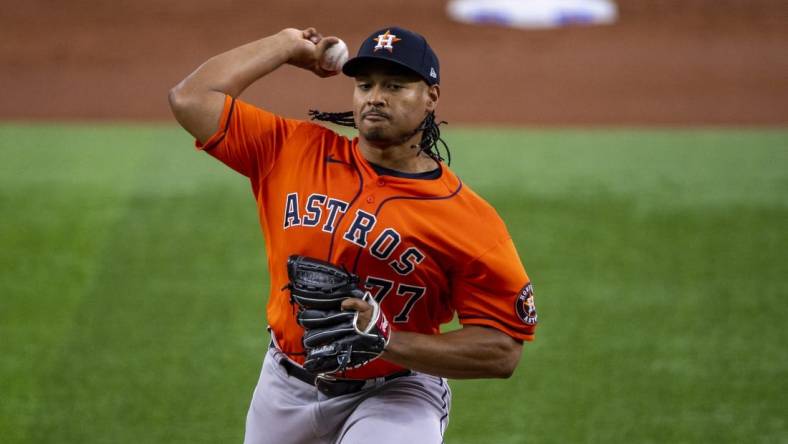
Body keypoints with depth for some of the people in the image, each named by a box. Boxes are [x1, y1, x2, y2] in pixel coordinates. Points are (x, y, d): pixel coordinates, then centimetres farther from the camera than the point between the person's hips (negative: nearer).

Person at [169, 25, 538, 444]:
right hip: (285, 390, 5)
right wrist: (289, 44, -2)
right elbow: (191, 98, -8)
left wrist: (388, 340, -27)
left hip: (395, 394, -5)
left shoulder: (470, 221, -16)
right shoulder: (296, 150, -4)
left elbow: (503, 350, -16)